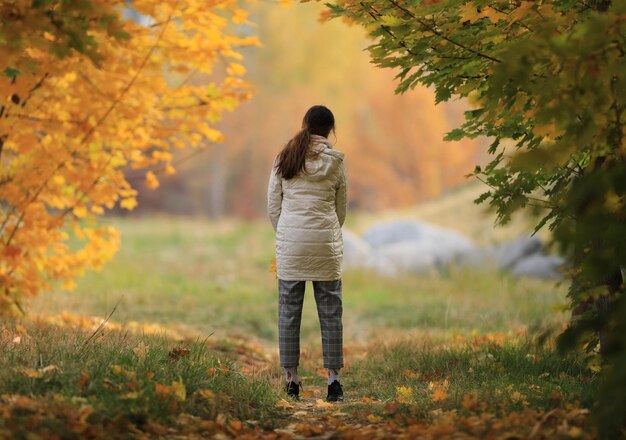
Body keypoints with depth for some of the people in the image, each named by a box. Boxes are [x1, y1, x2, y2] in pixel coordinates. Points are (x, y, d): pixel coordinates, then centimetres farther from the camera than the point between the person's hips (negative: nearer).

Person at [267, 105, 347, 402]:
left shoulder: (285, 158, 4)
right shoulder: (335, 161, 2)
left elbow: (272, 206, 5)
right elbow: (341, 208, 8)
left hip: (290, 241, 1)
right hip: (325, 241, -1)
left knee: (289, 311, 6)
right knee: (330, 312, 4)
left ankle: (291, 378, 6)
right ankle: (333, 379, 3)